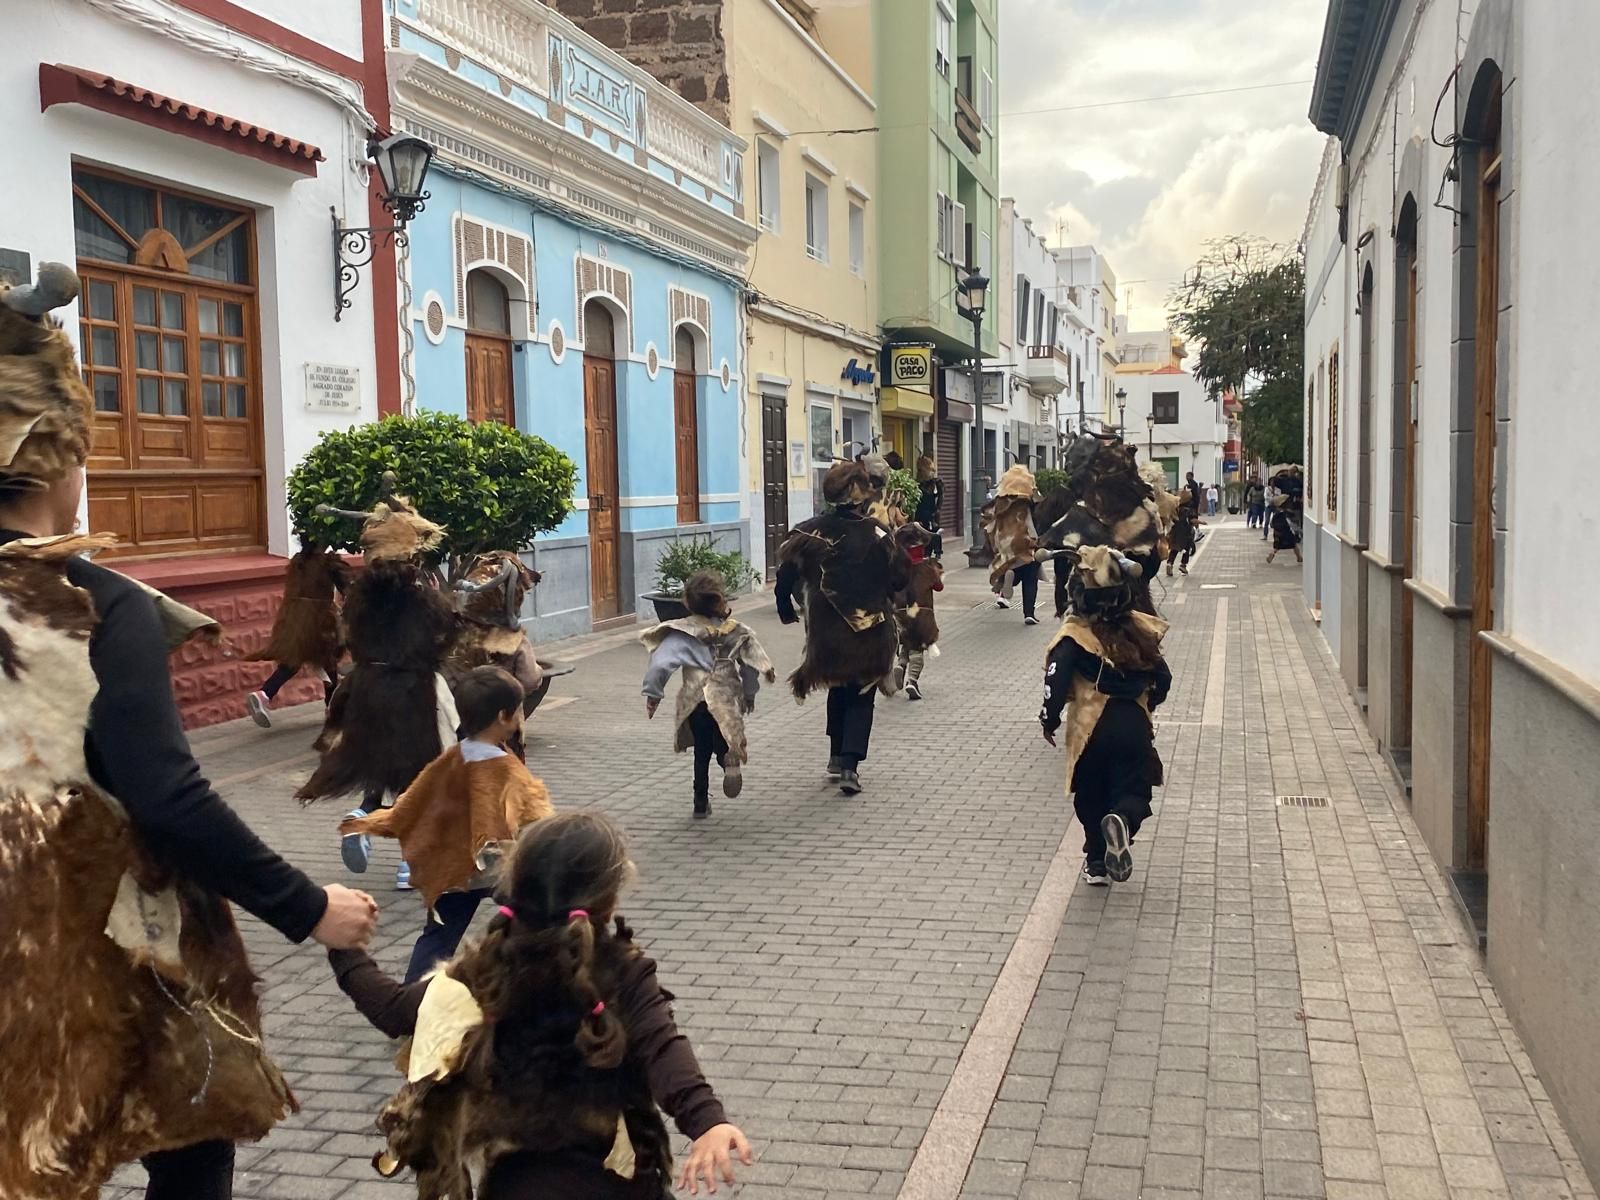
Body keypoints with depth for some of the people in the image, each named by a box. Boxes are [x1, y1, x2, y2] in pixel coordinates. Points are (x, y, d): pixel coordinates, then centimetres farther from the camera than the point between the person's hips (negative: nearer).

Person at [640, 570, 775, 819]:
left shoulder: (684, 632, -10)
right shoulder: (737, 631, 1)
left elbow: (660, 663, -17)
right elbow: (751, 665, 9)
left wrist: (653, 693, -5)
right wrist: (750, 693, 25)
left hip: (695, 702, -1)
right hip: (727, 700, 1)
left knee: (702, 753, 15)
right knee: (721, 744, 16)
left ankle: (701, 802, 15)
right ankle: (730, 760, -19)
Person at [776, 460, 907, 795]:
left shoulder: (809, 531, -8)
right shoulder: (877, 534, -14)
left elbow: (787, 573, -4)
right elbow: (899, 579, -10)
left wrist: (786, 609, 11)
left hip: (827, 627, 3)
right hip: (870, 629, -3)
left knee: (839, 688, 25)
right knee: (861, 696, 8)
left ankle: (837, 756, 30)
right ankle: (850, 765, -6)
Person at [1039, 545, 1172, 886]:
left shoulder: (1075, 635, -10)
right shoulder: (1138, 630, 2)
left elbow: (1057, 681, -17)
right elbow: (1162, 678, 6)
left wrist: (1049, 720, -3)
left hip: (1090, 729, -1)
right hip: (1133, 725, 1)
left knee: (1091, 800, 16)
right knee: (1133, 790, 10)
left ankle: (1097, 863, 23)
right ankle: (1122, 820, -24)